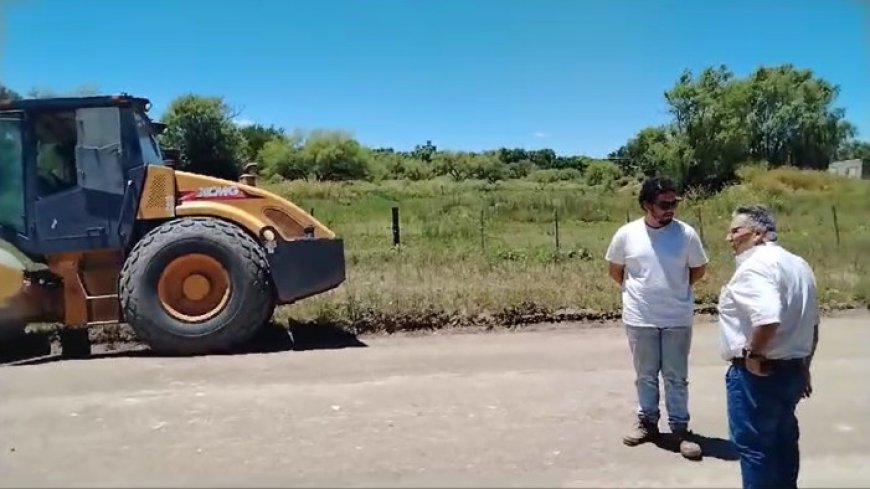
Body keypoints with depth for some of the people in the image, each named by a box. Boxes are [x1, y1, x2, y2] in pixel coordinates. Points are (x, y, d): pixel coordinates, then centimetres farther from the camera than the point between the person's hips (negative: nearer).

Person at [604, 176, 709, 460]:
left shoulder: (686, 234, -8)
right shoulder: (626, 234, -7)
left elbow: (699, 269, 7)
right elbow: (615, 270, 8)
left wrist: (675, 288, 7)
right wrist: (636, 291, 8)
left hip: (678, 319, 0)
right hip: (640, 319, 1)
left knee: (677, 376, 10)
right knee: (645, 375, 14)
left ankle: (680, 427, 23)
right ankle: (647, 422, 30)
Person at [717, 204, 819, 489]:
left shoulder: (755, 265, -19)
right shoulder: (798, 264, 12)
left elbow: (767, 319, -35)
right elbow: (812, 324, 19)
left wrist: (753, 353, -20)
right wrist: (803, 366, 25)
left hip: (757, 373, -10)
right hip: (792, 369, 10)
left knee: (752, 444, 3)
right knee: (782, 439, 22)